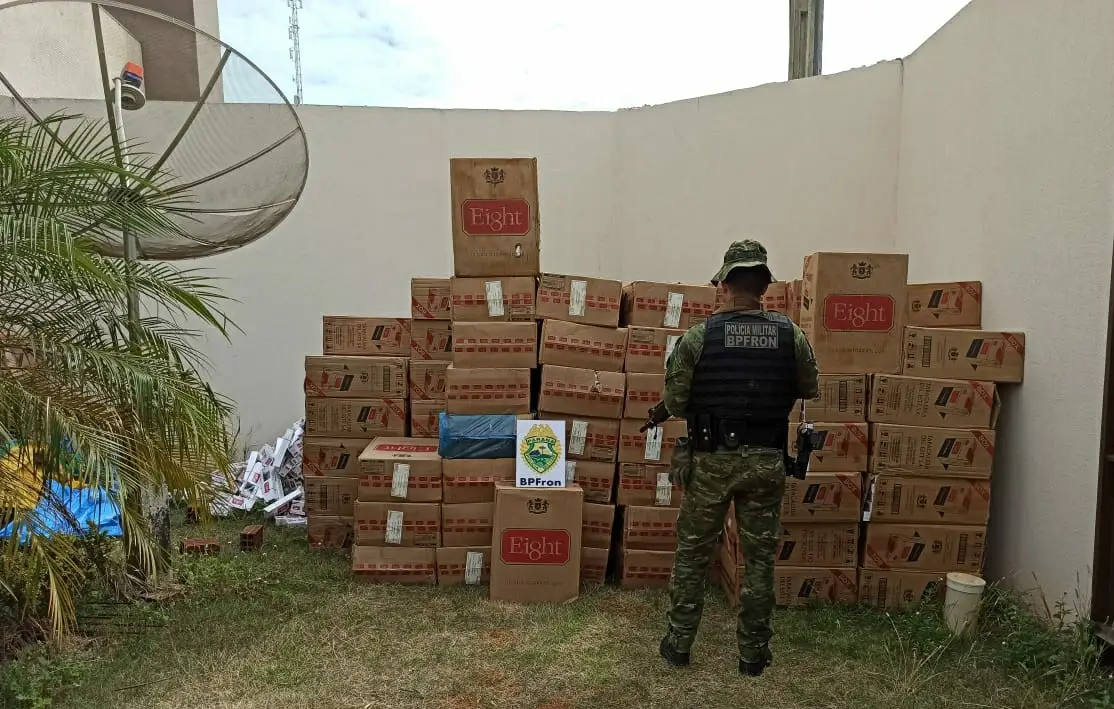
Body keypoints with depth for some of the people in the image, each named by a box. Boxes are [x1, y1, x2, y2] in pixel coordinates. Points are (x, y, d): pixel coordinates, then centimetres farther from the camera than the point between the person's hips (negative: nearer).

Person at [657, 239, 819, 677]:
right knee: (759, 558, 13)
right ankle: (753, 652, 23)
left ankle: (678, 643, 22)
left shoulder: (698, 337, -11)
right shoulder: (791, 335, -4)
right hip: (766, 460, 2)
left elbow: (675, 403, -6)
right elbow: (809, 390, 9)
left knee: (692, 553, 14)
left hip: (711, 459, -1)